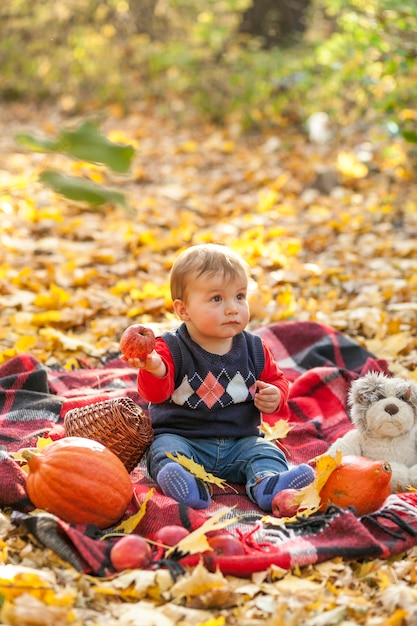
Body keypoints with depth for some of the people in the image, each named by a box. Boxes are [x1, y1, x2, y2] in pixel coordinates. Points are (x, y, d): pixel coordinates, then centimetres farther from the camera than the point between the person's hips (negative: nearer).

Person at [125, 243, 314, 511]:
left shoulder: (253, 349, 5)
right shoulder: (171, 348, -6)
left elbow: (276, 379, 19)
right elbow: (157, 393, -19)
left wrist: (276, 397, -5)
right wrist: (155, 370, -42)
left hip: (241, 441, 3)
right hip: (181, 436, -3)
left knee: (266, 452, -21)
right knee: (165, 450, -30)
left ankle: (267, 484, -49)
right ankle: (184, 483, -57)